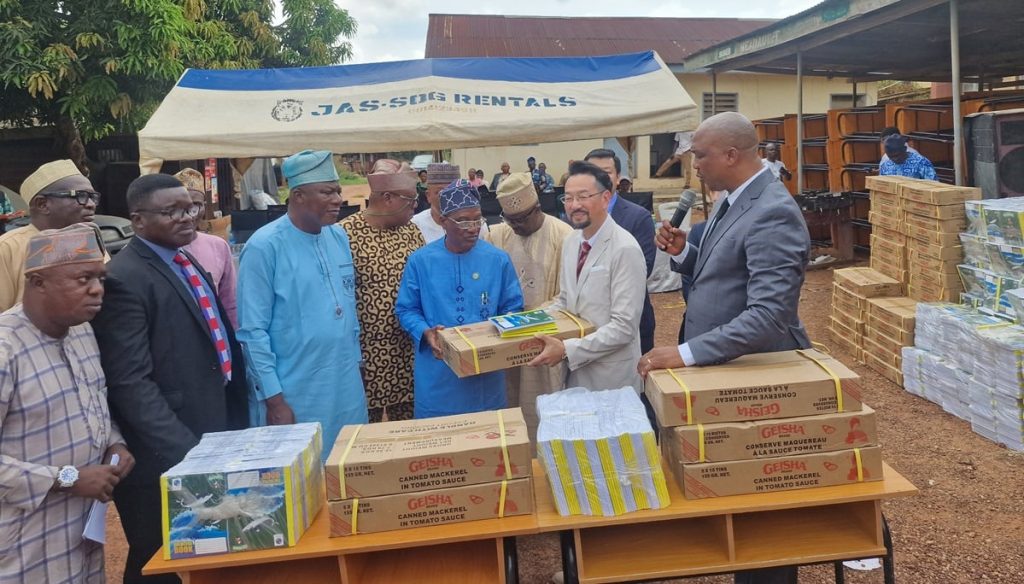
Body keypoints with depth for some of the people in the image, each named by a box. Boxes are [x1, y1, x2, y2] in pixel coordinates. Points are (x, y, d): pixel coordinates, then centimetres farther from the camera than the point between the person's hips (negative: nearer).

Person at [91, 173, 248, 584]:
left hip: (211, 442, 8)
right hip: (166, 457, -8)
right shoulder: (125, 279, -16)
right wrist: (184, 452, -25)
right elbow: (131, 384, -21)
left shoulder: (187, 263, 13)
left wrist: (233, 426, 13)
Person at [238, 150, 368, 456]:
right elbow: (252, 331, -13)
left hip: (347, 387, 6)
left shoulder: (339, 237, 6)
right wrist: (273, 399, -14)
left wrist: (355, 362, 14)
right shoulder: (264, 247, -13)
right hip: (295, 395, -6)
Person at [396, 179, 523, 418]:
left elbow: (513, 308, 6)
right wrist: (425, 333, -17)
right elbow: (406, 309, 2)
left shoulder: (498, 259, 0)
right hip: (437, 374, -1)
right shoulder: (420, 260, -2)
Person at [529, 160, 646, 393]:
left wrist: (567, 350, -25)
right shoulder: (570, 242, 5)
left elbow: (624, 326, -22)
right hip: (576, 372, 7)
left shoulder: (625, 249, -19)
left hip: (611, 379, -7)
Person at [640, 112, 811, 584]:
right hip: (724, 366, 9)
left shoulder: (773, 214, -24)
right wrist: (684, 251, -3)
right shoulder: (730, 199, 7)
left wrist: (685, 354, -36)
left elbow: (768, 314, -32)